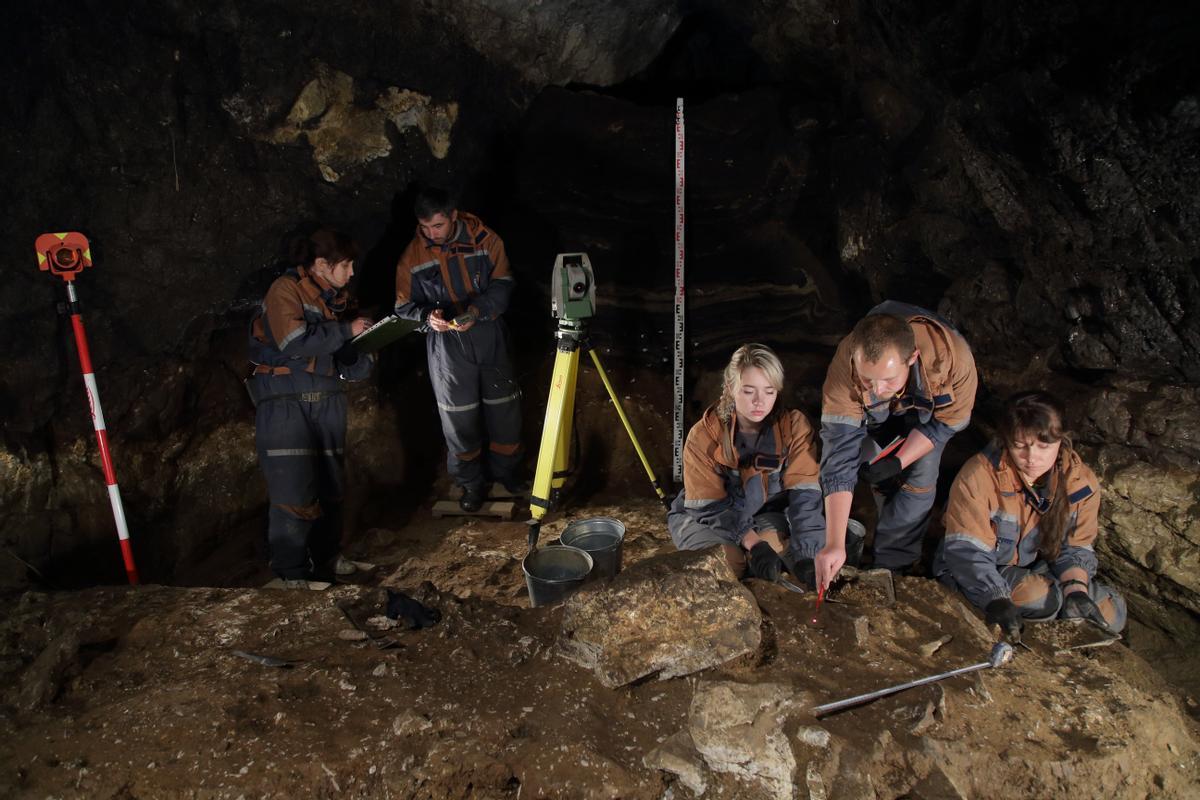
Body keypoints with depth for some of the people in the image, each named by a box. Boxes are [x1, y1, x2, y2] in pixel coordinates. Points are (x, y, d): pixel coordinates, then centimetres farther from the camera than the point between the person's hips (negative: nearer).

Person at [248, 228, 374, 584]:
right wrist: (346, 330, -12)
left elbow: (348, 366, 15)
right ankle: (291, 577, 1)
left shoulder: (333, 299, 15)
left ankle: (324, 572, 21)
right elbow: (294, 341, -21)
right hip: (285, 401, -6)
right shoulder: (286, 289, -5)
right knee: (293, 494, -12)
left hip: (326, 400, 7)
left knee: (329, 490, 8)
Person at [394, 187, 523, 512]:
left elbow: (502, 285, -7)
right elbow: (404, 306, 1)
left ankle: (505, 470, 33)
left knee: (504, 407, 11)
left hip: (490, 336, 1)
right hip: (446, 344, 0)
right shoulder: (412, 256, -4)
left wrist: (477, 310, -24)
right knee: (459, 417, 5)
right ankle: (471, 482, 24)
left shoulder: (484, 239, -6)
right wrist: (427, 316, -21)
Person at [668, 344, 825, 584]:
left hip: (769, 515, 2)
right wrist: (753, 543, -29)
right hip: (705, 519, -2)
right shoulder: (704, 435, -19)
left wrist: (803, 554, -36)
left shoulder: (795, 426, -17)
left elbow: (804, 493, -23)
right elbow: (709, 506, -18)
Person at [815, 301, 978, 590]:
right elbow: (839, 454, -44)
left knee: (920, 477, -13)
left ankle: (892, 565, 3)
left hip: (929, 408, -1)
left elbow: (949, 420, -22)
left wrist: (898, 461, -31)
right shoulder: (845, 366, -44)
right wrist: (834, 544, -48)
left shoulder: (953, 357, -44)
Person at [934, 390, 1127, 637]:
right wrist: (996, 601, -41)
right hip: (984, 574, -5)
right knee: (1044, 598, -30)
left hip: (1037, 569, 6)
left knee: (1112, 613, -2)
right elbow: (966, 551, -28)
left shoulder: (1082, 482, -10)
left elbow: (1076, 547, -3)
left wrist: (1076, 588, -24)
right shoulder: (978, 476, -28)